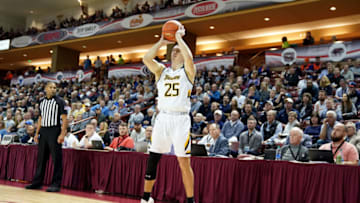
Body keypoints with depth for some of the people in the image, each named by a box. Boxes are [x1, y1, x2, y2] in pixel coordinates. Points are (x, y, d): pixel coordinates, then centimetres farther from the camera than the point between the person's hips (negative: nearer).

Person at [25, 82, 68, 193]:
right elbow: (40, 118, 20)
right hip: (43, 131, 6)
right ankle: (37, 182, 20)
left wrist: (62, 134, -18)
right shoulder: (42, 102, 14)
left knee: (56, 158, -4)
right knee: (41, 157, 11)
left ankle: (56, 184, 0)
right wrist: (37, 133, 13)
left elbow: (64, 118, -9)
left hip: (54, 131, -6)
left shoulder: (60, 101, -4)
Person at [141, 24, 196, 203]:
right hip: (162, 118, 4)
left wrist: (179, 38, -5)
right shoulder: (161, 71, 15)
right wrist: (162, 42, 1)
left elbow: (189, 58, -17)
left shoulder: (187, 71, 5)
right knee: (152, 160, 7)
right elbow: (146, 59, -1)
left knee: (184, 162, -2)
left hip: (181, 119, -4)